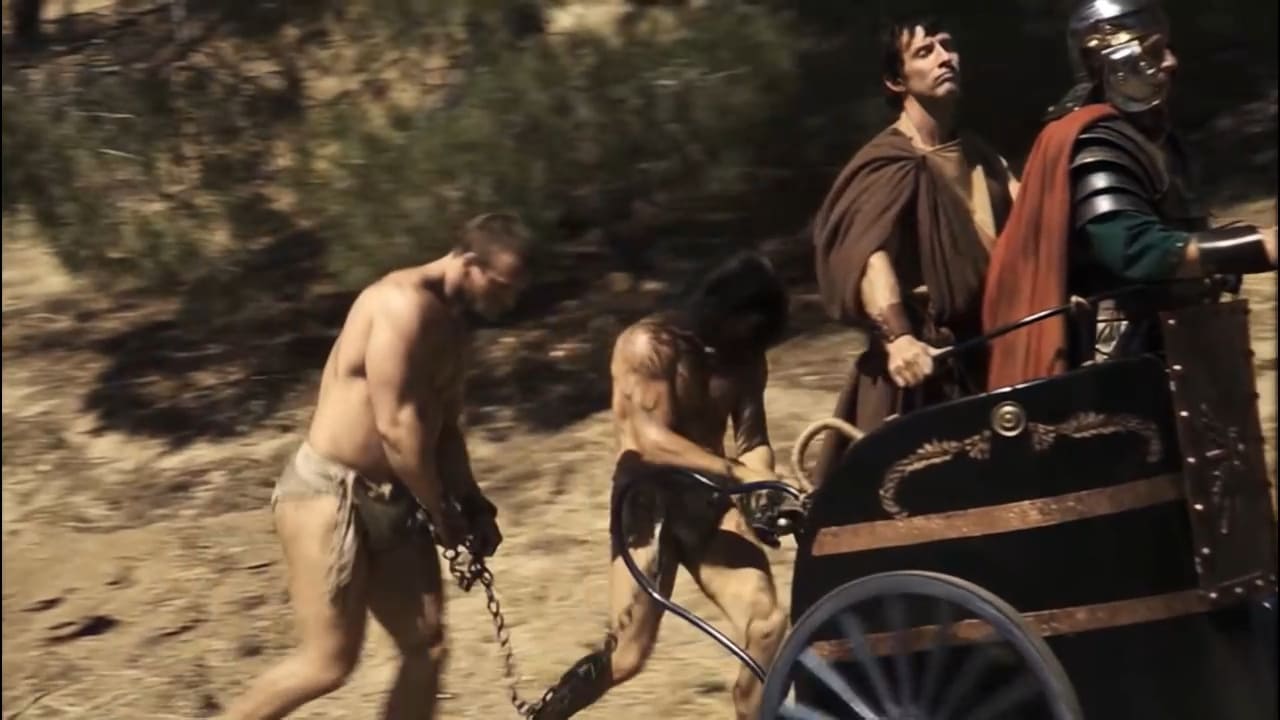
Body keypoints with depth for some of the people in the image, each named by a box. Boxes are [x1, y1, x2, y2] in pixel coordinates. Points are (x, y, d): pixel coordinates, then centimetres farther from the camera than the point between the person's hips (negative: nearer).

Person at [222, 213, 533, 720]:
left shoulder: (451, 322, 13)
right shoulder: (405, 303, -18)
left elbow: (444, 427, 20)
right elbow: (396, 426, -22)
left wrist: (471, 505, 7)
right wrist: (441, 511, -12)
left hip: (389, 502, 10)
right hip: (328, 493, -10)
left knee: (427, 646, 6)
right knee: (330, 662, -7)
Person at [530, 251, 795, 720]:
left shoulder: (745, 359, 10)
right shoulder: (650, 344, -10)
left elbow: (753, 439, 1)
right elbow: (653, 440, -21)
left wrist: (761, 487, -22)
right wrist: (736, 473, -32)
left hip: (710, 499, 5)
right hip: (651, 498, -5)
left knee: (768, 628, -15)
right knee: (626, 656, -9)